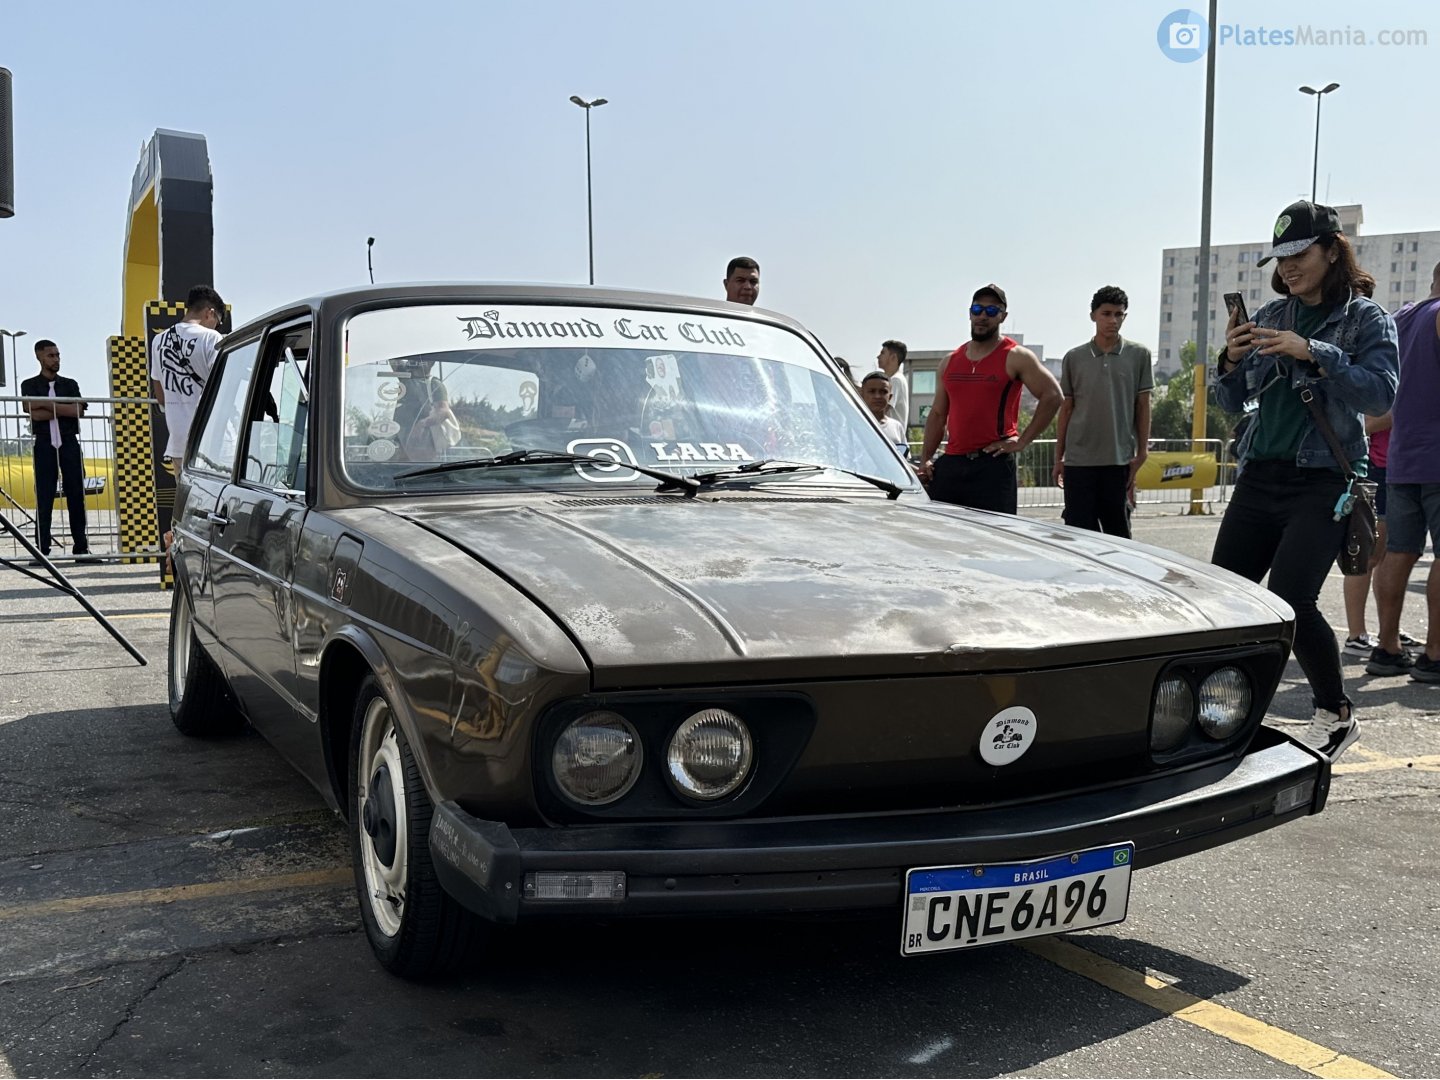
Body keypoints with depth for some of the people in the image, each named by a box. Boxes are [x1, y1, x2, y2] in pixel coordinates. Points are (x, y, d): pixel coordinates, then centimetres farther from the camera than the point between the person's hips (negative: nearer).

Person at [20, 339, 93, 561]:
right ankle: (42, 549, -2)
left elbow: (79, 411, -5)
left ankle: (81, 547, 4)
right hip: (45, 445, -2)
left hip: (69, 444, 2)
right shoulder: (30, 385, 9)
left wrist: (46, 404, -9)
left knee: (76, 494, 0)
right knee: (44, 497, -4)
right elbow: (32, 412, -9)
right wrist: (64, 410, -7)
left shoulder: (70, 384, 13)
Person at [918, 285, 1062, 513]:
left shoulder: (1015, 357, 1)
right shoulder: (949, 362, 17)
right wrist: (925, 458, 9)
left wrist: (1023, 440, -9)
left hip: (993, 465, -5)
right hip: (949, 464, 5)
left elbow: (1052, 396, -6)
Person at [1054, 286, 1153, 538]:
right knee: (1079, 530, 0)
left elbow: (1143, 407, 6)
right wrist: (1058, 457, 7)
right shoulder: (1074, 358, 6)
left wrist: (1142, 452, -1)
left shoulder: (1139, 355, 4)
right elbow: (1066, 409, 9)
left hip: (1119, 459, 0)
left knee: (1118, 530, 6)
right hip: (1078, 460, 0)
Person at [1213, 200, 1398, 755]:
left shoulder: (1366, 317, -1)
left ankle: (1335, 714, 7)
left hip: (1322, 483, -5)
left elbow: (1380, 394, -15)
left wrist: (1314, 353, -23)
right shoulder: (1270, 316, 11)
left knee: (1289, 600, -15)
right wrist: (1230, 361, -8)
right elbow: (1233, 402, 12)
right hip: (1260, 476, 5)